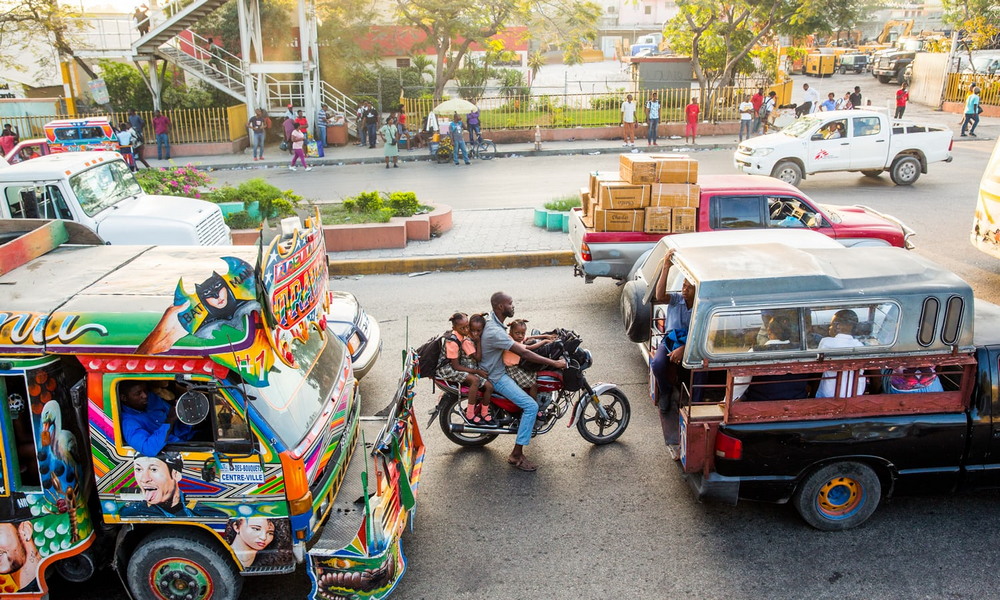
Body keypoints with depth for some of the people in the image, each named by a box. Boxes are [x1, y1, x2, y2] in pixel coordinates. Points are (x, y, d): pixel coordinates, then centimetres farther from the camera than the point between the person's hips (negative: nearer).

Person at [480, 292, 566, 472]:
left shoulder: (492, 319, 1)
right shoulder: (495, 332, -31)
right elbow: (524, 353, -33)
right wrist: (554, 363, -29)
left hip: (499, 368, 10)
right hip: (496, 376, -10)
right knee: (531, 406, -18)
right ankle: (516, 455, -12)